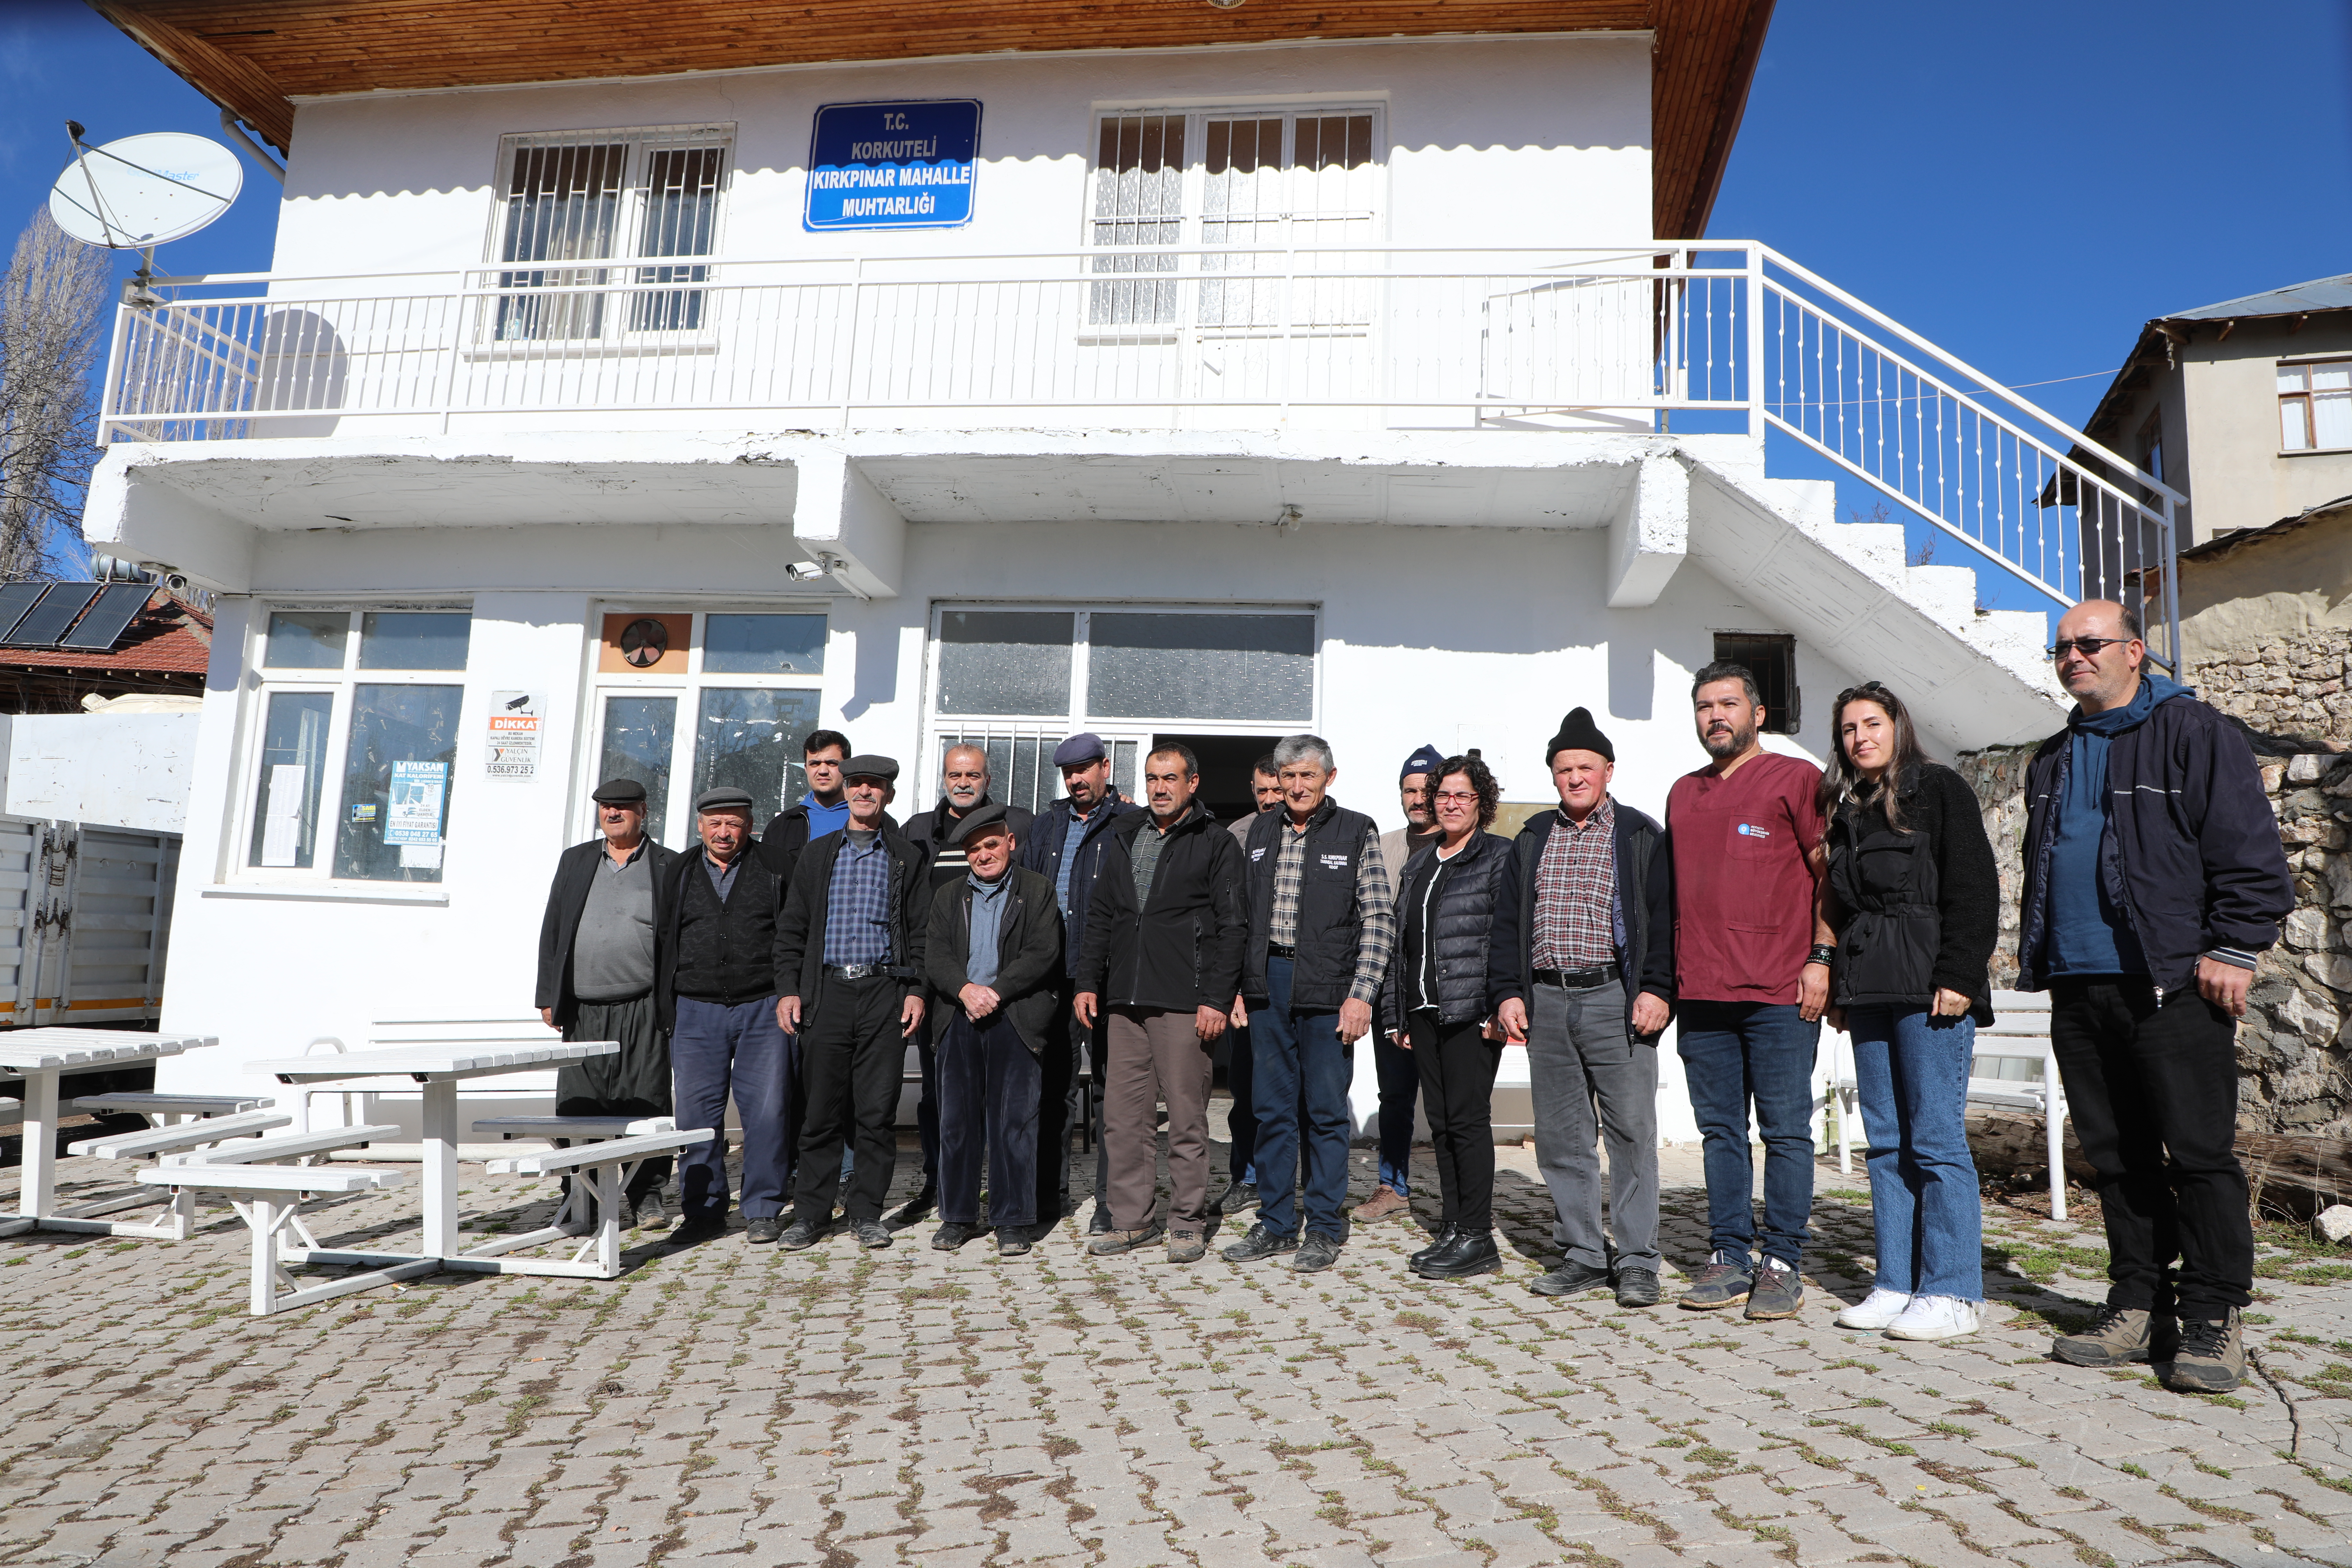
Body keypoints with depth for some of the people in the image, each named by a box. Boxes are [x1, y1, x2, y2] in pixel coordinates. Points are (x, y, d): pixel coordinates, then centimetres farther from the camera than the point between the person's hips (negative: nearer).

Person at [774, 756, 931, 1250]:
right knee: (821, 1110, 2)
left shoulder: (907, 858, 10)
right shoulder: (816, 856, 14)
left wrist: (917, 990, -3)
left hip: (885, 993, -1)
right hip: (827, 992, 1)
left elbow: (921, 931, 7)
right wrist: (788, 989, 2)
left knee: (877, 1111, 0)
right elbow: (791, 929, 12)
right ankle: (810, 1213, 13)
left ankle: (866, 1213, 11)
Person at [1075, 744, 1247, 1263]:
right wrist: (1087, 982, 11)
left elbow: (1232, 927, -4)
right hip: (1124, 1001, 5)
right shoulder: (1124, 837, 17)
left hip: (1185, 1004, -5)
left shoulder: (1217, 844, 1)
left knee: (1187, 1115, 1)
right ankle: (1131, 1219, 18)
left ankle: (1188, 1224, 12)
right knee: (1123, 1116, 6)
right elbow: (1100, 916, 19)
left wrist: (1217, 1000, -11)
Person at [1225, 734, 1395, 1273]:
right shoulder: (1261, 830, 12)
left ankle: (1325, 1229, 15)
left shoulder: (1357, 832, -2)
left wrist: (1361, 994, -11)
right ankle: (1276, 1224, 21)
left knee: (1326, 1110, 2)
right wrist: (1238, 984, 9)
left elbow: (1380, 920, -5)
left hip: (1327, 989, -4)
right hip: (1267, 985, 4)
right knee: (1273, 1108, 10)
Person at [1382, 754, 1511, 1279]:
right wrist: (1394, 1014, 15)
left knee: (1468, 1119, -5)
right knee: (1441, 1123, 9)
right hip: (1423, 1013, 7)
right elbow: (1400, 942, 19)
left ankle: (1477, 1238, 3)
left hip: (1473, 1014, -7)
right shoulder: (1418, 865, 18)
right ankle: (1452, 1231, 18)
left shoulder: (1500, 857, -2)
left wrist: (1497, 1008, -16)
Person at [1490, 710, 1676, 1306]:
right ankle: (1582, 1255, 18)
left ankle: (1637, 1262, 8)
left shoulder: (1642, 837, 3)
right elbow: (1507, 921, 15)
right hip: (1546, 1003, 4)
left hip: (1617, 1001, -4)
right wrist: (1507, 992, 6)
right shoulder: (1533, 840, 15)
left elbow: (1666, 918, -2)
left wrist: (1657, 989, -12)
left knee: (1632, 1132, -3)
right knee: (1560, 1136, 7)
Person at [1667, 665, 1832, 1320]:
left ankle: (1782, 1264, 11)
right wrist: (1666, 978, 17)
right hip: (1700, 993, 5)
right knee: (1720, 1131, 9)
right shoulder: (1683, 793, 18)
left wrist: (1821, 957, -10)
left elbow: (1830, 872, -2)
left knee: (1786, 1130, 1)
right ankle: (1729, 1259, 16)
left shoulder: (1795, 778, 1)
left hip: (1779, 993, -5)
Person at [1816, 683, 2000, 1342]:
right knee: (1886, 1142, 8)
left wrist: (1958, 977, -14)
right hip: (1868, 992, 7)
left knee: (1937, 1138, -5)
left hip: (1930, 989, -7)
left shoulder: (1940, 790, 0)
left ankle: (1954, 1293, 2)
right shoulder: (1848, 809, 19)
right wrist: (1839, 987, 15)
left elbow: (1974, 889, -6)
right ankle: (1898, 1283, 14)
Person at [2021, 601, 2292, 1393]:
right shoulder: (2053, 760, 19)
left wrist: (2231, 949, -12)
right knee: (2116, 1156, 10)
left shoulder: (2194, 733, -2)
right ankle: (2140, 1305, 20)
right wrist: (2040, 958, 18)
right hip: (2079, 989, 7)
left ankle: (2213, 1320, 9)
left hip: (2174, 986, -6)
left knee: (2199, 1153, -1)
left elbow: (2250, 851, -8)